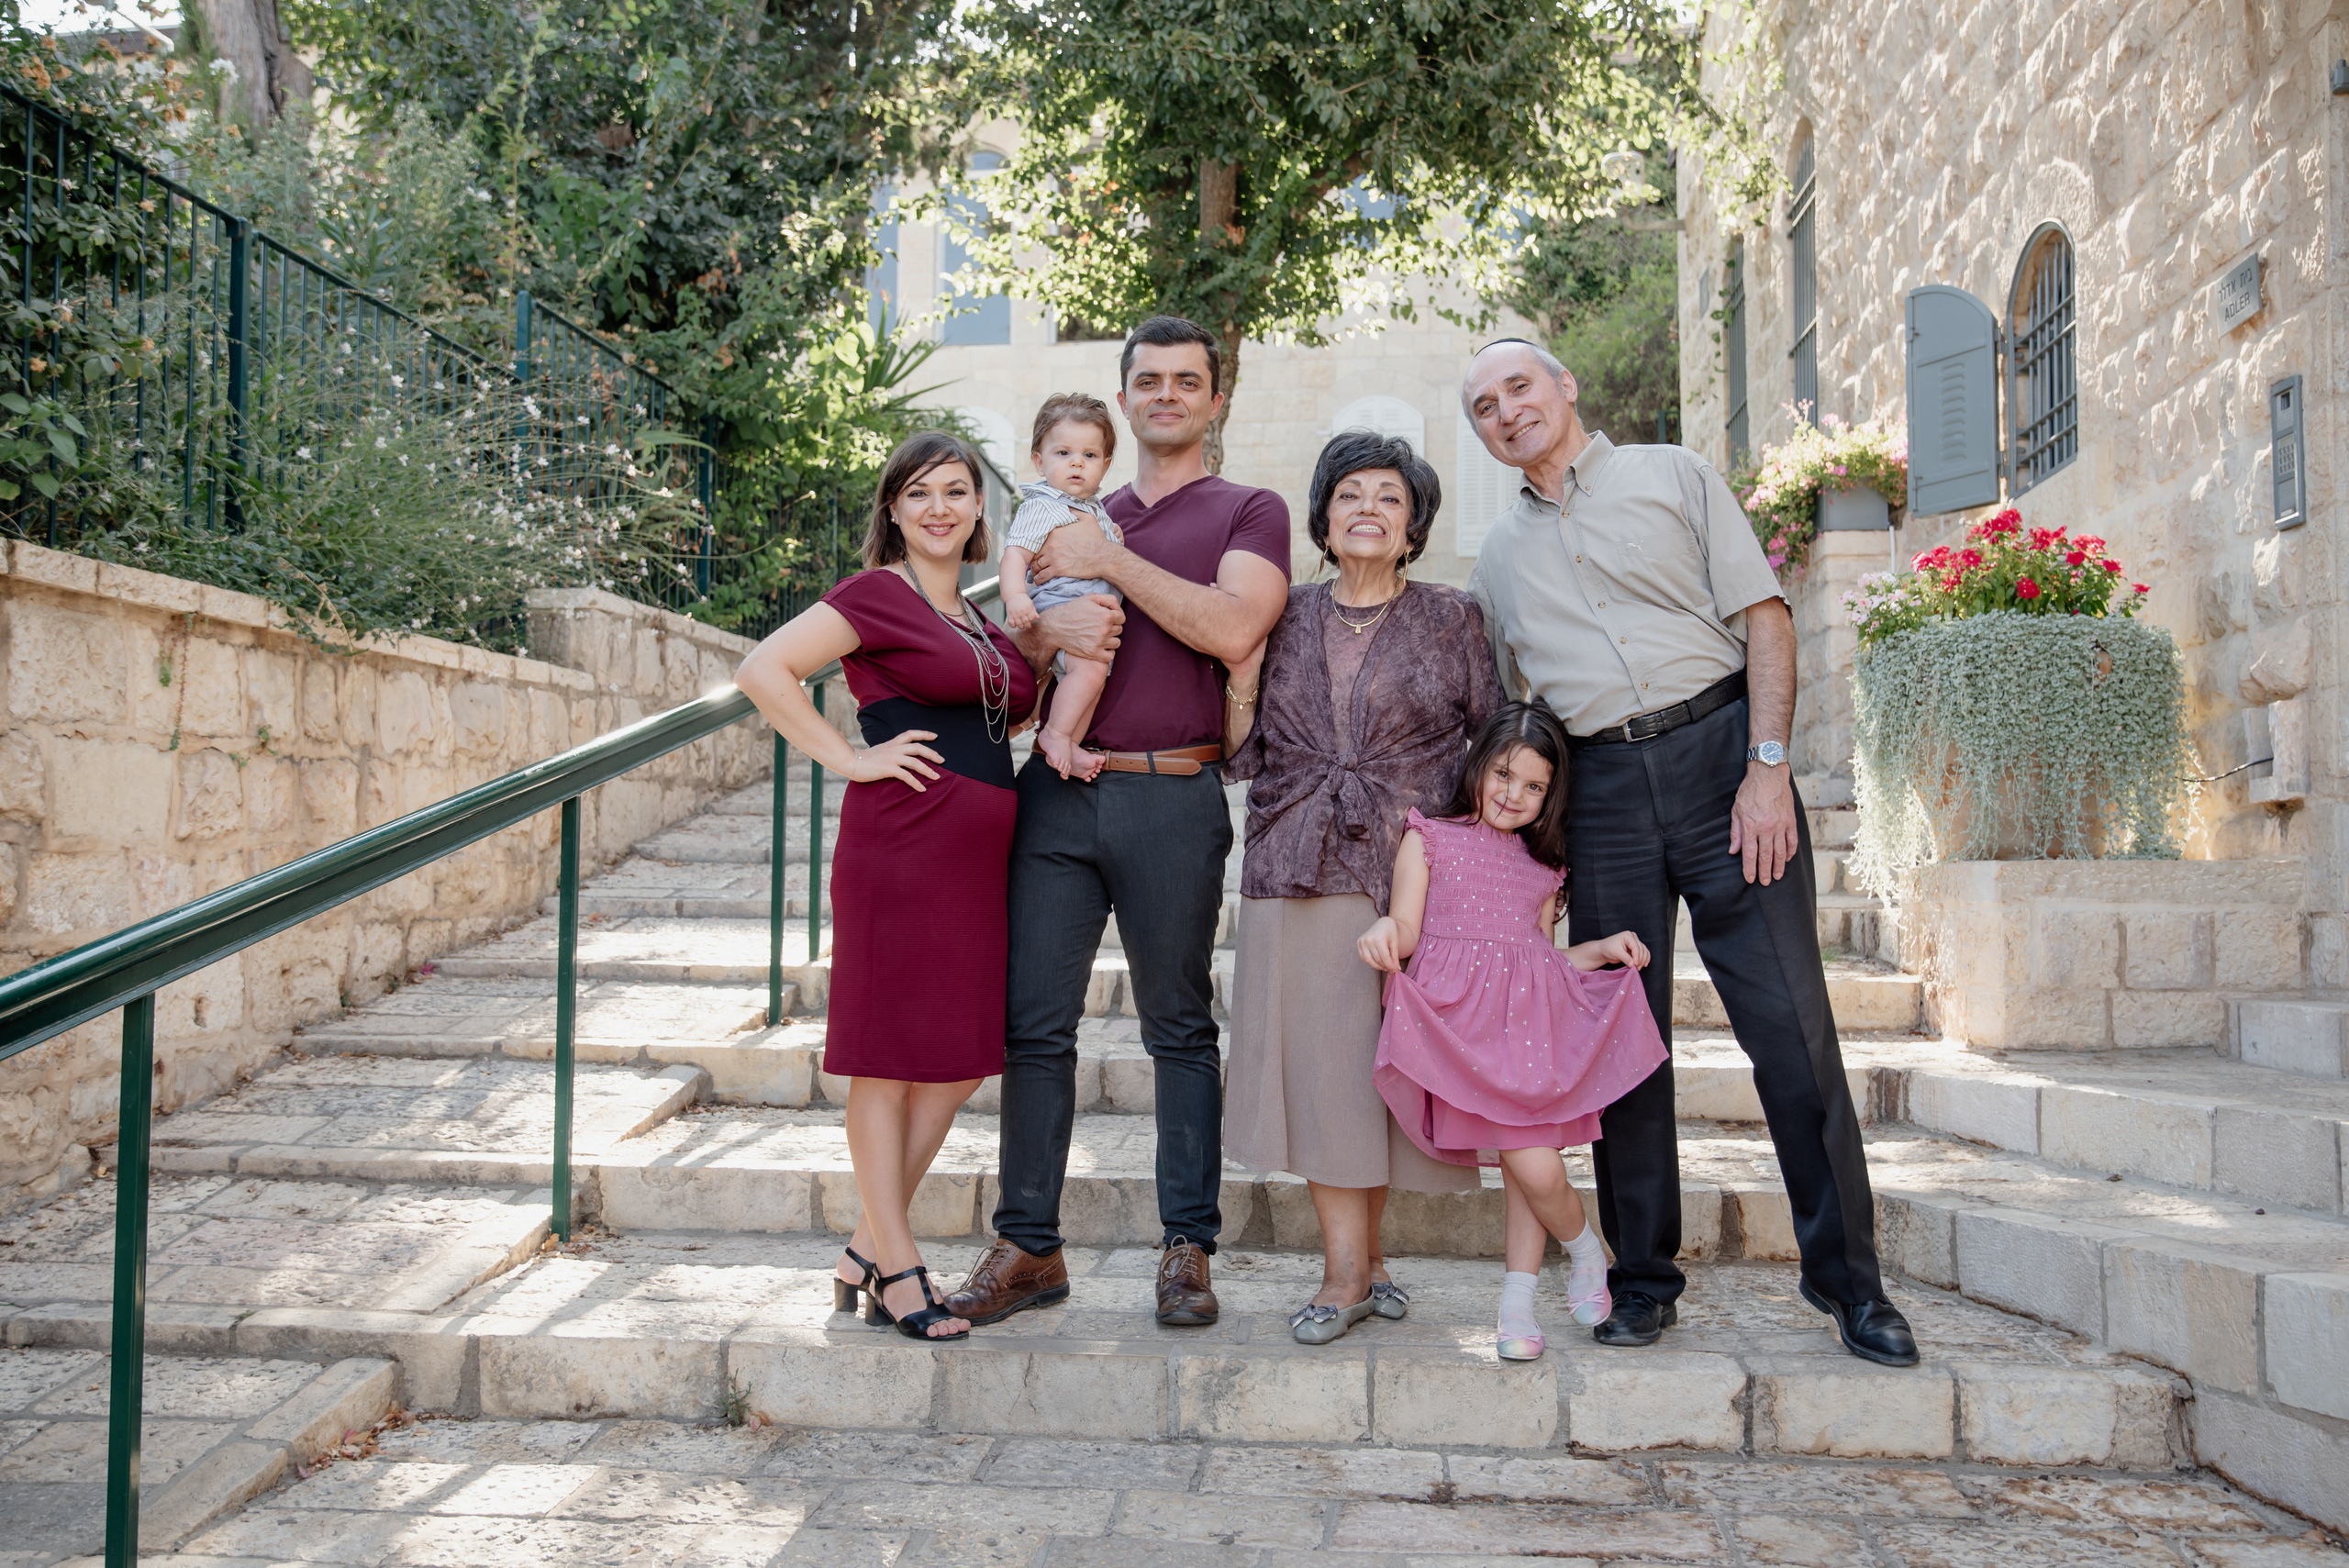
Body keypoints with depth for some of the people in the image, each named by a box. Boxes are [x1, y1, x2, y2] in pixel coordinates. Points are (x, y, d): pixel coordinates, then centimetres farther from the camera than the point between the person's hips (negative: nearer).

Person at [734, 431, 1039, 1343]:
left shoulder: (977, 616, 19)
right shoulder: (875, 595, -4)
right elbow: (763, 669, -12)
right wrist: (848, 757, -13)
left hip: (979, 853, 8)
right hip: (901, 846, -8)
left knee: (959, 1059, 10)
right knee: (888, 1058, 1)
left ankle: (868, 1250, 23)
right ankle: (897, 1270, 12)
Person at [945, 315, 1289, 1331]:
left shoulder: (1249, 512, 8)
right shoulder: (1079, 518, 22)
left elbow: (1233, 628, -10)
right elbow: (1005, 630, 17)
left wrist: (1111, 563, -7)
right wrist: (1048, 630, -7)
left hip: (1172, 797, -4)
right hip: (1057, 790, 4)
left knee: (1180, 1028, 5)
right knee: (1033, 1021, 2)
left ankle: (1187, 1247, 16)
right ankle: (1028, 1247, 13)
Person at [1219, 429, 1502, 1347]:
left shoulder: (1452, 620, 7)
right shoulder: (1285, 620, 11)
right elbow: (1243, 757, 10)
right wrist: (1242, 668, -4)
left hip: (1414, 868, -1)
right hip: (1300, 872, 1)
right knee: (1319, 1055, -2)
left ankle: (1365, 1249, 20)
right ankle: (1347, 1269, 7)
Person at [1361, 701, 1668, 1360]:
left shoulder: (1543, 864, 23)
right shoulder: (1429, 840, 9)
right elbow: (1407, 932, 1)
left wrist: (1601, 950, 12)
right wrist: (1386, 930, -21)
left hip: (1531, 1022, 5)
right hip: (1461, 1019, -4)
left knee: (1532, 1165, -4)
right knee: (1533, 1166, -13)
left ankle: (1517, 1304, 13)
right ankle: (1585, 1247, 17)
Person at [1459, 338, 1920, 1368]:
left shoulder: (1672, 477, 9)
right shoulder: (1499, 557, 19)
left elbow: (1764, 618, 1)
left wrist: (1767, 766, -11)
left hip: (1717, 752, -3)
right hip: (1599, 789, 3)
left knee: (1790, 1021, -5)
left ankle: (1846, 1274, 8)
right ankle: (1643, 1275, 16)